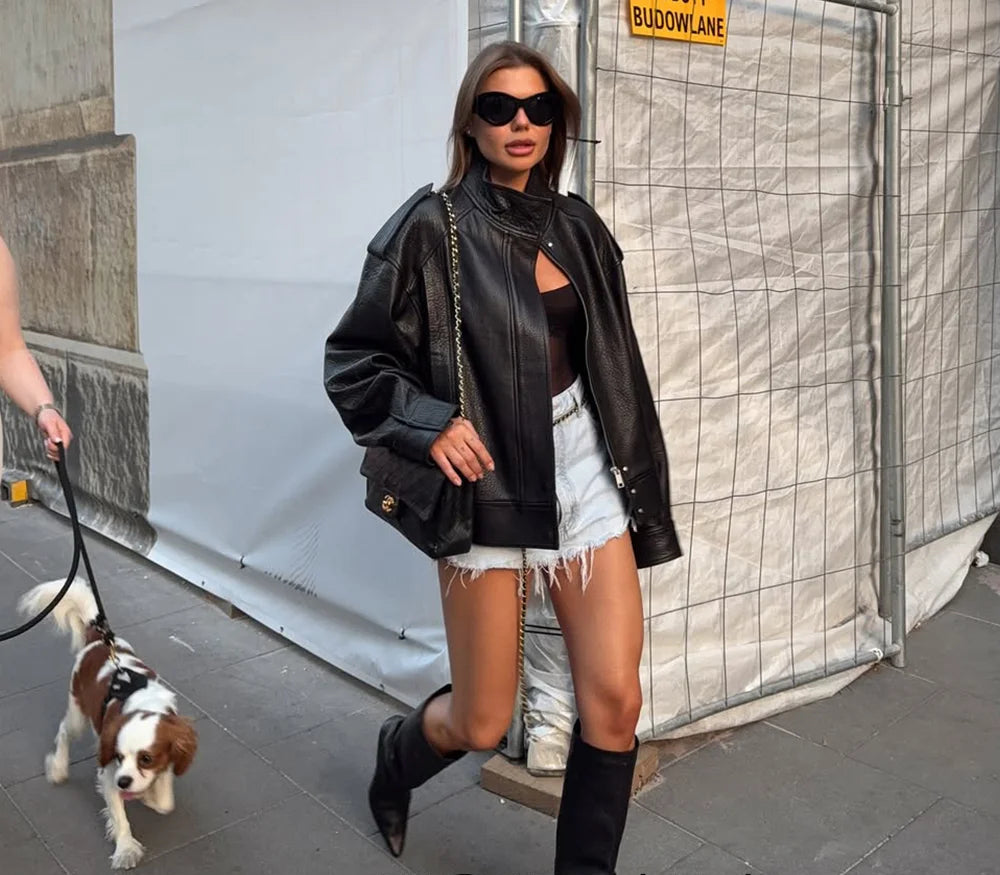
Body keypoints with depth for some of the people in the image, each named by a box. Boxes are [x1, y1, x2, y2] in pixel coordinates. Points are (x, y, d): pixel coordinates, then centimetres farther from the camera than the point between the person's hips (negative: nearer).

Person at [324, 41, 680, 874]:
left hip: (585, 478, 5)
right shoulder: (433, 227, -7)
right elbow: (352, 359, -3)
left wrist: (641, 492, 14)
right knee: (482, 725, 7)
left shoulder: (576, 227, 8)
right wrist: (427, 422, -19)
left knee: (615, 701, 0)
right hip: (490, 489, -4)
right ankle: (397, 757, 43)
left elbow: (614, 367, 14)